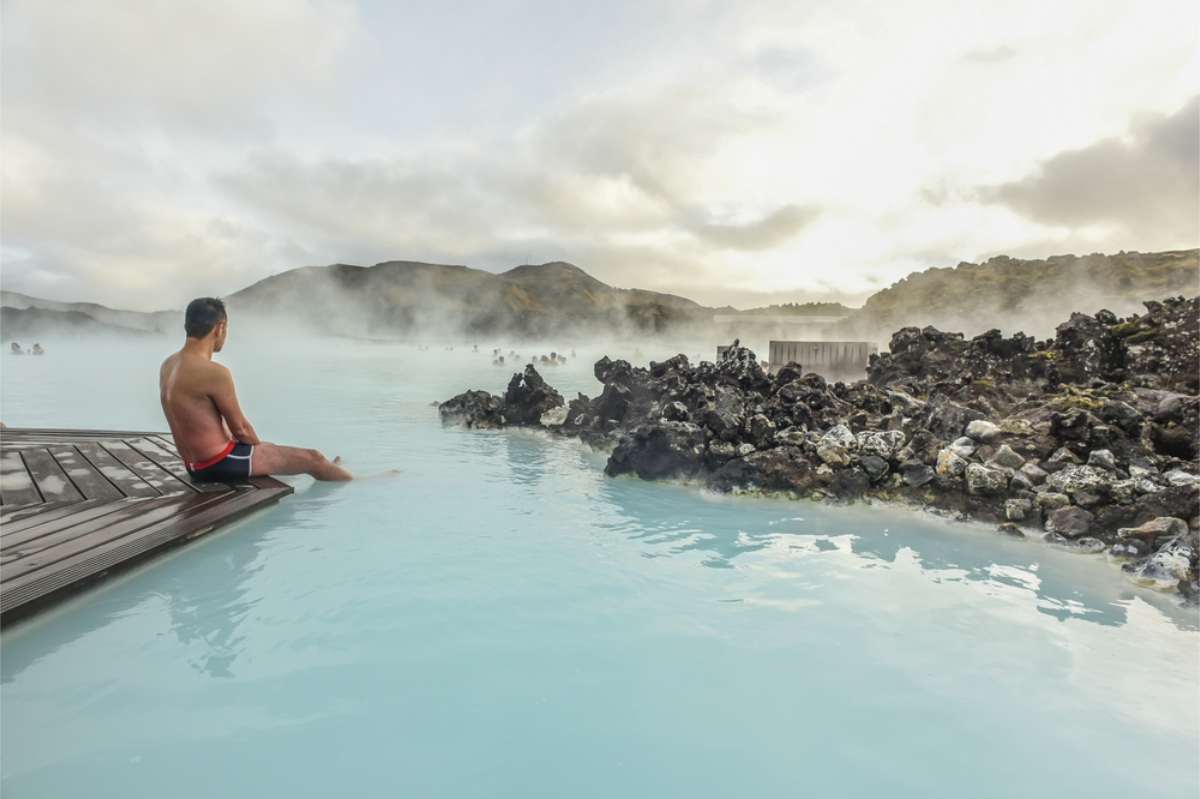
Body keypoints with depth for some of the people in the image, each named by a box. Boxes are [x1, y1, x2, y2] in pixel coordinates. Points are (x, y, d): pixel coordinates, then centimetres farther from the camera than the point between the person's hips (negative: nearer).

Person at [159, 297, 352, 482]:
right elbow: (240, 428, -15)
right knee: (312, 459, 2)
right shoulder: (215, 373, -24)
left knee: (273, 447, 32)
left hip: (195, 466, 10)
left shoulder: (168, 365, 5)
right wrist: (260, 446, 7)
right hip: (221, 464, -10)